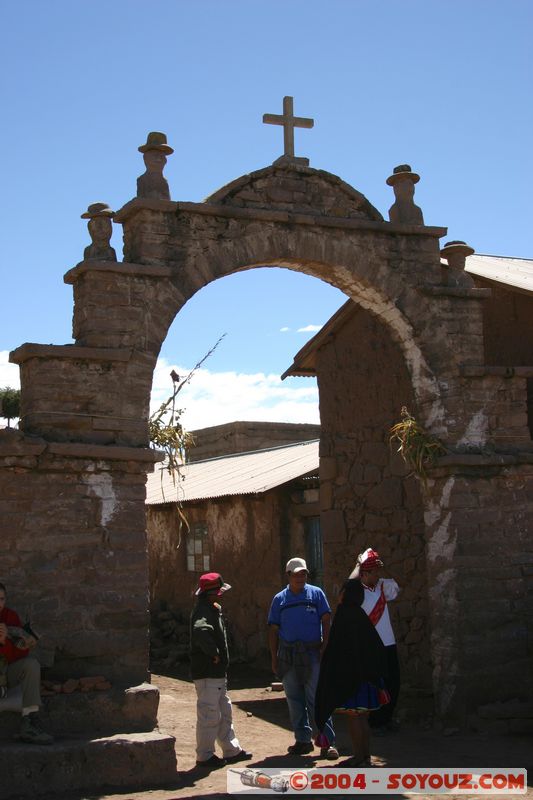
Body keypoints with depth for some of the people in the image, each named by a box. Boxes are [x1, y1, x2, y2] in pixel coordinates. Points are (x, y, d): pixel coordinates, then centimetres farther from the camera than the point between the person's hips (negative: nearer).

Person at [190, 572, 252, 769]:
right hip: (207, 673, -11)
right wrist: (214, 653, -29)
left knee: (224, 712, 18)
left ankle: (232, 750, 28)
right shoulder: (203, 611, -19)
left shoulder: (213, 609, 14)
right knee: (209, 714, -2)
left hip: (217, 672, 11)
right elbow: (201, 631, -40)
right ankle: (204, 756, 8)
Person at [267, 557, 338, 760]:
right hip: (287, 655, 3)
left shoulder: (316, 594, 4)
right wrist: (274, 658, 5)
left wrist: (325, 646, -9)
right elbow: (273, 630, 10)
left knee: (316, 699, -6)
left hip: (311, 652, -3)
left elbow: (326, 621, 0)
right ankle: (303, 740, 18)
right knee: (294, 699, 8)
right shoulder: (279, 599, 9)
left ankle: (327, 741, -4)